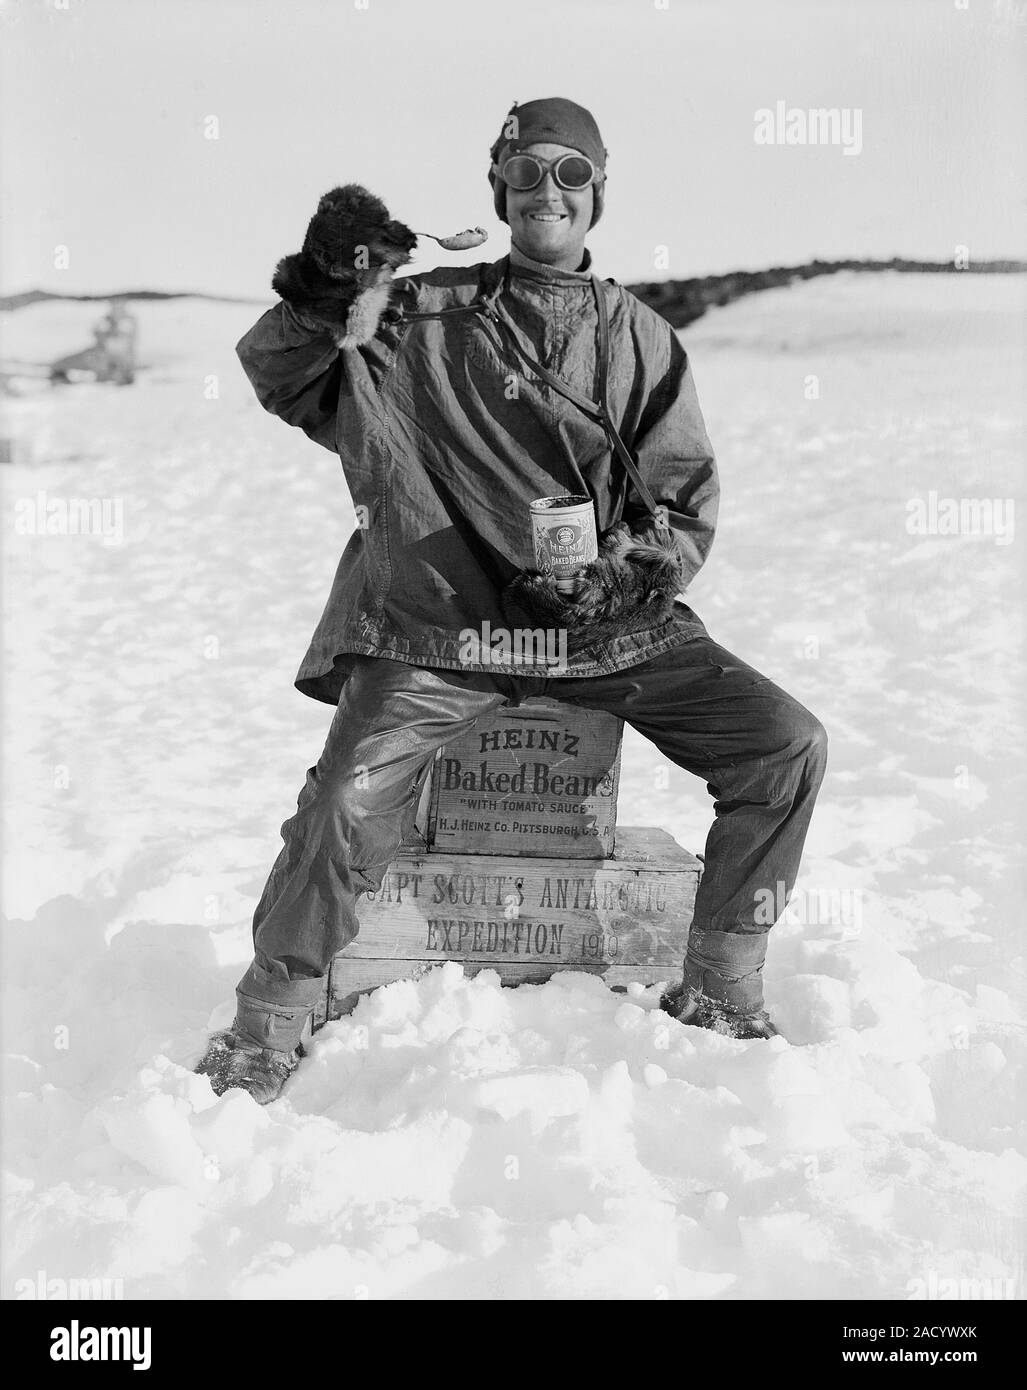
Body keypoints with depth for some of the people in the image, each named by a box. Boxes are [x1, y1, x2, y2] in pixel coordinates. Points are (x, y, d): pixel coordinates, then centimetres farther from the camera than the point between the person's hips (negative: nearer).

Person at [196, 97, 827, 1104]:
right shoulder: (426, 316, 8)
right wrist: (321, 291, -12)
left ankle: (716, 995, 6)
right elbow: (279, 379, 6)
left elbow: (686, 504, 9)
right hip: (443, 618, -2)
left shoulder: (639, 338, 12)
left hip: (612, 626, 3)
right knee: (353, 803, -25)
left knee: (788, 745, -10)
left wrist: (618, 576, -10)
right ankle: (262, 1036, -2)